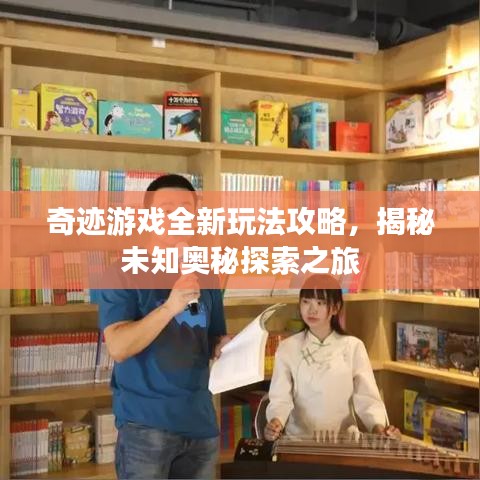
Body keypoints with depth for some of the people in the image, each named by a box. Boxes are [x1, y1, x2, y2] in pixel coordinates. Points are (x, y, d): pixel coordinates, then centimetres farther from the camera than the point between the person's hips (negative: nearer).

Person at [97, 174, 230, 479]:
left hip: (201, 420, 6)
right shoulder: (125, 274, -7)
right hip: (145, 422, -5)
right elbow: (118, 347, -18)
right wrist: (170, 306, -29)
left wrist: (224, 345, -6)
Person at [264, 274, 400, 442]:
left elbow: (366, 397, -4)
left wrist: (378, 427, -23)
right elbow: (280, 397, -5)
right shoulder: (287, 348, 2)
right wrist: (276, 421, -26)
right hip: (299, 439, -1)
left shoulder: (353, 346, 1)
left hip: (344, 440, 1)